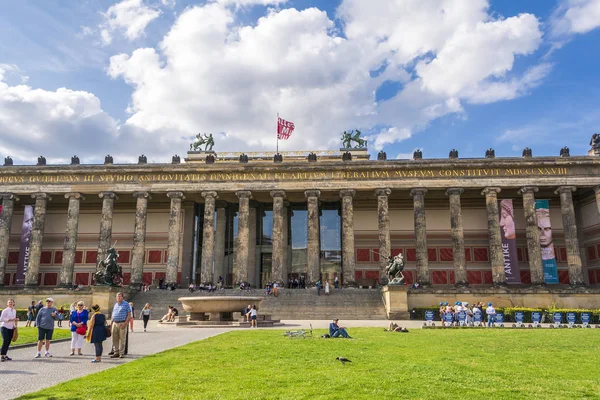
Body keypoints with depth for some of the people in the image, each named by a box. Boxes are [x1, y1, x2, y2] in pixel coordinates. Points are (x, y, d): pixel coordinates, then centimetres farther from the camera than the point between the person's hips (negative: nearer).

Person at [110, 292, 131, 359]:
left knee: (122, 339, -3)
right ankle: (116, 353, 14)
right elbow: (112, 315, 21)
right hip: (114, 323, 6)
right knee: (114, 339, 6)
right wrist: (111, 324, 12)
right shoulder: (115, 305, 16)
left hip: (122, 324, -6)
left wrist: (125, 323, -16)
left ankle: (122, 353, 3)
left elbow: (129, 315, -7)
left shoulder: (126, 304, -2)